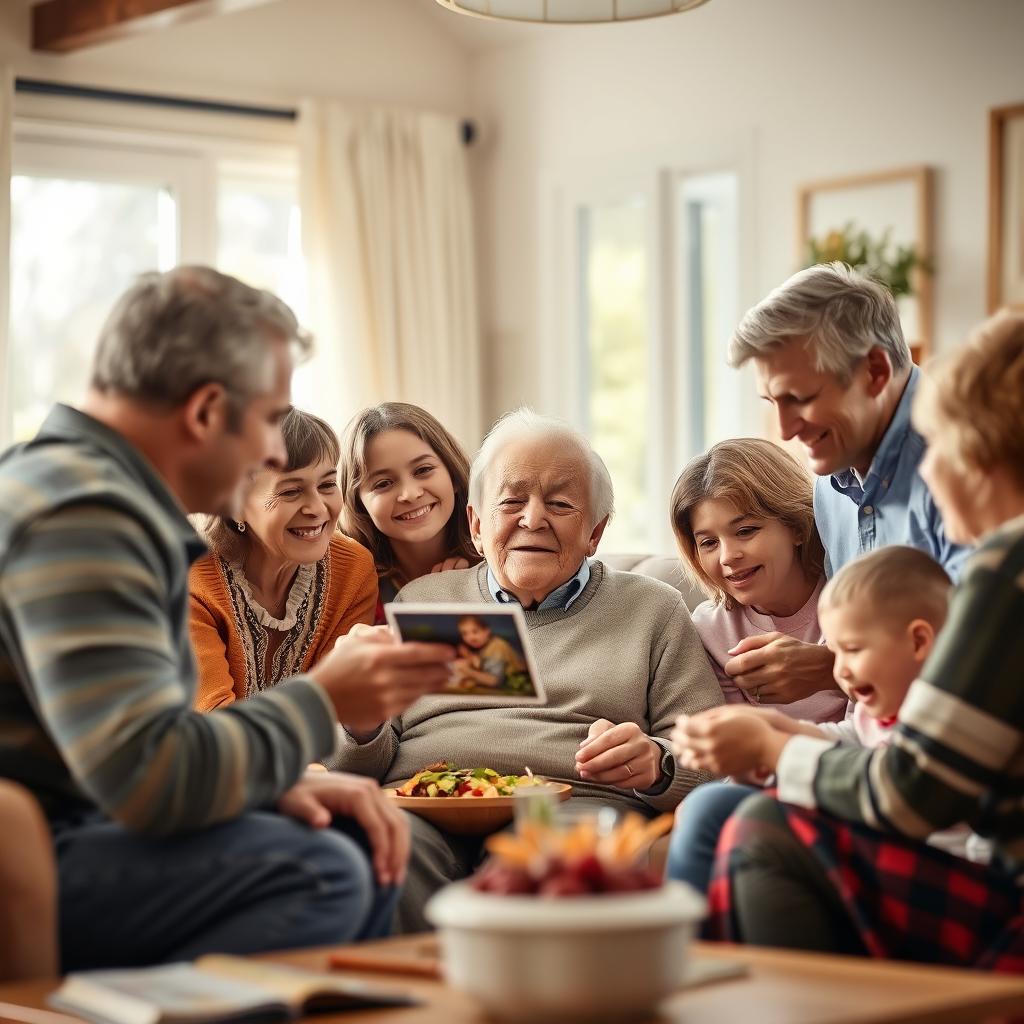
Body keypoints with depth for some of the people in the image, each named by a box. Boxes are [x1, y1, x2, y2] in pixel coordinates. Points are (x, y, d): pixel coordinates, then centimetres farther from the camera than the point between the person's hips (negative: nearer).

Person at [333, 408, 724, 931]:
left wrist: (655, 762, -12)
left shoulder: (652, 609, 21)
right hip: (427, 809, 1)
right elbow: (363, 767, 18)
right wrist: (363, 727, -6)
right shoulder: (420, 601, 24)